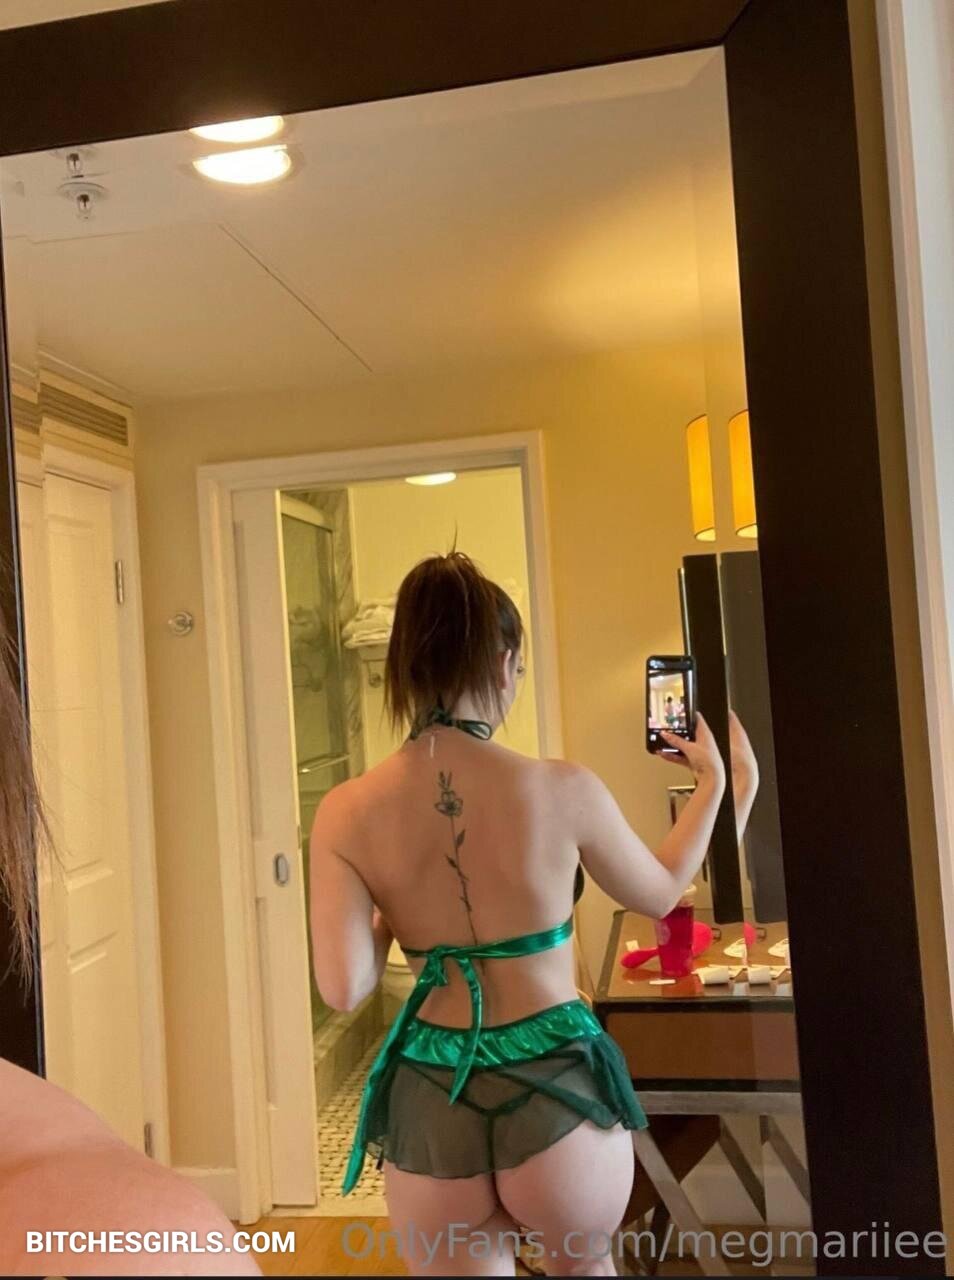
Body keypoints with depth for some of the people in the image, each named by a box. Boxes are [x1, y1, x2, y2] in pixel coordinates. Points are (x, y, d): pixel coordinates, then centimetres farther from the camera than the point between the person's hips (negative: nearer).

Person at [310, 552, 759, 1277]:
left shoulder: (347, 814, -11)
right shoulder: (562, 790, -14)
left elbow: (344, 988, -13)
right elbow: (661, 892, 4)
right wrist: (715, 780, 18)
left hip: (431, 1105, 0)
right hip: (558, 1090, 0)